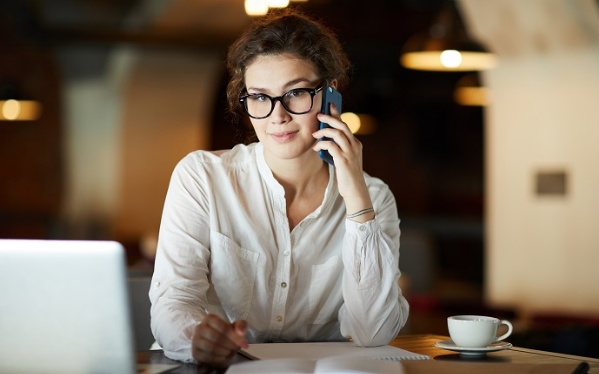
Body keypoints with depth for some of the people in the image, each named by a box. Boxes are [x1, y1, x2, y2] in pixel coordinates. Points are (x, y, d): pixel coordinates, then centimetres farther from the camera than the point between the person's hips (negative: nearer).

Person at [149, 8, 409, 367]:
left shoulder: (374, 197, 1)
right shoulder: (201, 177, -3)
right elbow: (174, 301, -11)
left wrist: (357, 201, -15)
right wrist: (196, 336, -33)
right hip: (217, 368, 0)